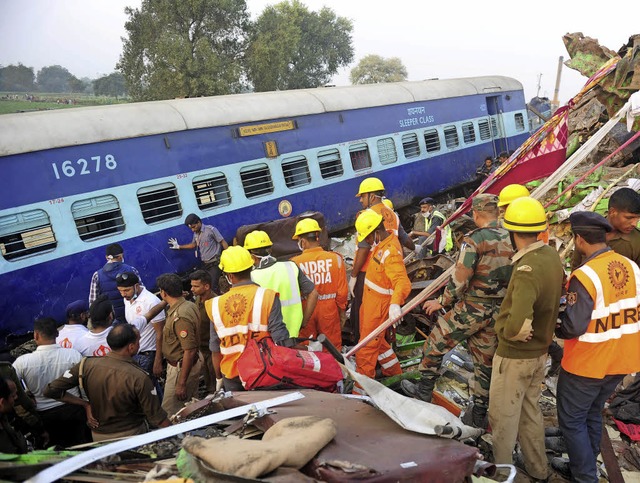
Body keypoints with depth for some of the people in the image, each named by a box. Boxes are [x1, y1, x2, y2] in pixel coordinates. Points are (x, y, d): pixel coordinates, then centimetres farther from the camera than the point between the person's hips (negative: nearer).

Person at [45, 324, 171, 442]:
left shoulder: (87, 365, -15)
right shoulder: (139, 377, -26)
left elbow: (51, 390, -10)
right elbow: (156, 417, -21)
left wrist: (85, 404, -4)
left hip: (98, 436, 5)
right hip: (131, 435, -4)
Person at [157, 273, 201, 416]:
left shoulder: (180, 317, -28)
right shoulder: (189, 305, 2)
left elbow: (190, 351, -28)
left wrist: (181, 383, -24)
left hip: (181, 368, -10)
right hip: (193, 365, 10)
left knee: (170, 412, 1)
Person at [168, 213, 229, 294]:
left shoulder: (210, 230, -11)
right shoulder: (196, 234, 10)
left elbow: (223, 242, -12)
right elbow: (193, 245, 28)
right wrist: (178, 247, 27)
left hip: (214, 264, -7)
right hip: (204, 264, 7)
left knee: (213, 286, -15)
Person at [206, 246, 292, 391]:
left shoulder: (216, 305, -5)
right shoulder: (267, 297, -13)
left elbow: (215, 349, 4)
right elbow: (281, 340, -14)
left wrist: (219, 377, 17)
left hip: (232, 376, 2)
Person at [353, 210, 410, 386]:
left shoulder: (390, 253, -30)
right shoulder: (381, 244, -1)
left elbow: (402, 281, -42)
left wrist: (395, 304, -57)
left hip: (379, 305, -10)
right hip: (369, 300, 10)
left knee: (367, 347, -2)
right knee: (377, 340, 24)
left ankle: (361, 390, 9)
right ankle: (395, 373, 43)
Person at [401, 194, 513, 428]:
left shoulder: (474, 240, -15)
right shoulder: (511, 239, 4)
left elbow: (459, 279, -16)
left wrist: (442, 302, -2)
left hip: (471, 308, -7)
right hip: (498, 312, 7)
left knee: (435, 344, 13)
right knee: (485, 361, 16)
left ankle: (424, 390, 25)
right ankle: (479, 414, 26)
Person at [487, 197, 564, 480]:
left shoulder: (527, 269, -31)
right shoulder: (552, 256, -5)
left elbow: (518, 323, -42)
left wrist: (505, 331, -22)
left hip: (515, 355, -8)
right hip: (540, 351, 8)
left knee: (503, 417, 11)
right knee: (530, 411, 24)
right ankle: (537, 470, 39)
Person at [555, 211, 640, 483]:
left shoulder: (585, 276, -26)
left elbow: (574, 326, -25)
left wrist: (557, 329, -5)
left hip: (587, 364, -7)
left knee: (571, 420, 10)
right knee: (592, 414, 24)